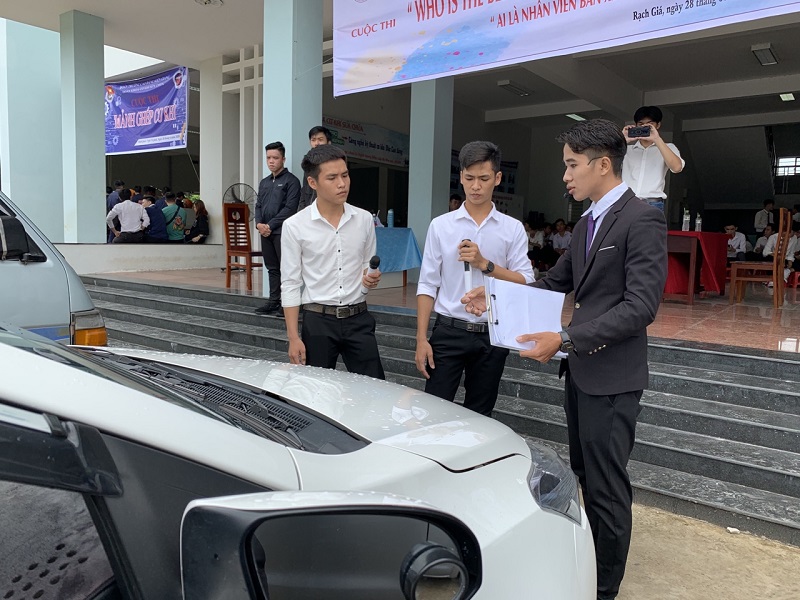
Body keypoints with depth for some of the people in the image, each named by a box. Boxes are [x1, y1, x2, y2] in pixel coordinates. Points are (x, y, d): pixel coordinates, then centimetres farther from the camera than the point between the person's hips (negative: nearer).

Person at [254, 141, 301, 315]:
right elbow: (258, 206, 18)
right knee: (272, 268, 10)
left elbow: (290, 208, -12)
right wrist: (259, 223, -2)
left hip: (282, 232, -7)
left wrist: (270, 225, -13)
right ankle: (273, 301, 14)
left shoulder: (291, 181, -4)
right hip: (265, 233, 7)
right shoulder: (264, 182, 19)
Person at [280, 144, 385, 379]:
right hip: (318, 321, -2)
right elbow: (290, 284, -3)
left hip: (358, 319, 2)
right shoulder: (295, 226, -6)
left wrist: (371, 278, -9)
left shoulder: (364, 219, 2)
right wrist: (293, 337, -7)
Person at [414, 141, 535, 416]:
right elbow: (428, 285, 0)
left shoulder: (513, 229, 1)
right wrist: (421, 339, -5)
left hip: (492, 335, 1)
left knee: (479, 416, 13)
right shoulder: (441, 225, 1)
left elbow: (526, 284, -5)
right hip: (449, 332, 0)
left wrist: (484, 264, -18)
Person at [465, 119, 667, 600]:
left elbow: (641, 307, -23)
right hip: (581, 369, 9)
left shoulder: (642, 220, -15)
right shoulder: (587, 222, 12)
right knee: (585, 474, 21)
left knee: (607, 486, 5)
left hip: (612, 375, -9)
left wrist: (565, 339, -26)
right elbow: (555, 282, 17)